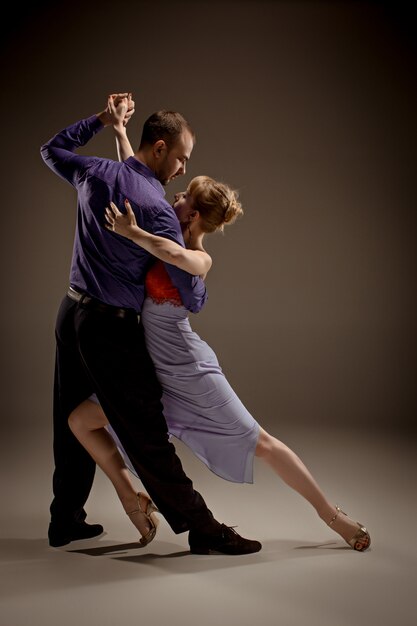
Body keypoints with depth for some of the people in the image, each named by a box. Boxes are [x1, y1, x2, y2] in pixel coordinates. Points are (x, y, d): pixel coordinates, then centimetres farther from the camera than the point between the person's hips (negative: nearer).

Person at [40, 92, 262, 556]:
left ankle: (65, 520, 30)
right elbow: (191, 298, -17)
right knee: (146, 436, -4)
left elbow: (52, 149, 28)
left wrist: (102, 119, 27)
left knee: (73, 424, 18)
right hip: (110, 328, -8)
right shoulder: (157, 209, -18)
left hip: (70, 314, 8)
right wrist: (200, 271, 7)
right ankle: (202, 530, 5)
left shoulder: (95, 173, 2)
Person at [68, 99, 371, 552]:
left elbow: (174, 255, -42)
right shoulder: (162, 237, 4)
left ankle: (332, 515, 11)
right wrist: (119, 132, 14)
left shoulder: (200, 260, -15)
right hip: (150, 372, 7)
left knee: (260, 443, -1)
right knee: (79, 419, 4)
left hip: (189, 372, -7)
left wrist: (131, 233, -38)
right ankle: (131, 500, 15)